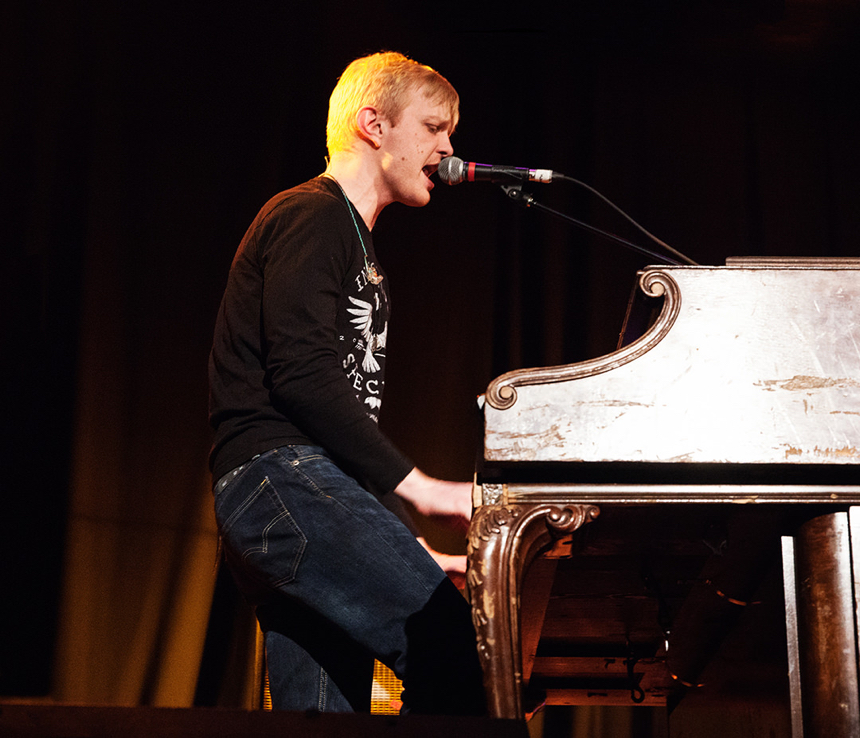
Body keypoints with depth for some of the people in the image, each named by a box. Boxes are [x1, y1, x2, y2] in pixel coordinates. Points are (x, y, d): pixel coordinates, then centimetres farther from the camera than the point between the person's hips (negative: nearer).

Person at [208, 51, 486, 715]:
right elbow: (302, 376, -16)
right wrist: (416, 487, -18)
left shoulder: (354, 241, 30)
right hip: (279, 473, -10)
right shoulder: (310, 216, -2)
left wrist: (408, 551, 21)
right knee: (455, 647, -24)